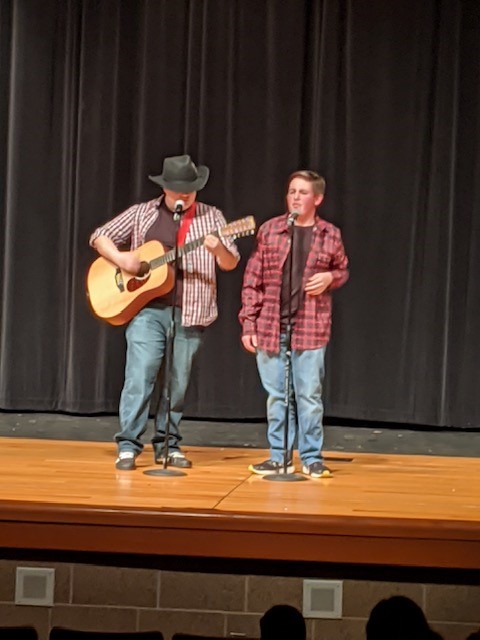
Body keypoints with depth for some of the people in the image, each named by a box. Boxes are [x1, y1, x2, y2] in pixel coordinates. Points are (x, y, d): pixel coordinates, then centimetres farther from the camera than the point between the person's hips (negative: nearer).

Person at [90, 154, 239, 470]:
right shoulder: (142, 214, 7)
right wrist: (121, 259, -9)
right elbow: (100, 237, 10)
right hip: (147, 309, -1)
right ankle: (128, 445, -4)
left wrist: (218, 249, -20)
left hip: (190, 313, 1)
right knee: (140, 375, -9)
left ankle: (167, 443, 18)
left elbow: (231, 264, 3)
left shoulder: (211, 217, 7)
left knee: (178, 382, 6)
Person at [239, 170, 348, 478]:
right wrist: (248, 324, -1)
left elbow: (343, 271, 18)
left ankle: (312, 458, 11)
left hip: (311, 328, -1)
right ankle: (280, 457, 17)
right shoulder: (269, 230, 2)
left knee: (309, 395, 0)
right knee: (277, 395, 8)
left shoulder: (330, 234, 3)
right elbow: (252, 281, 4)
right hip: (271, 326, 1)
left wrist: (330, 278, -7)